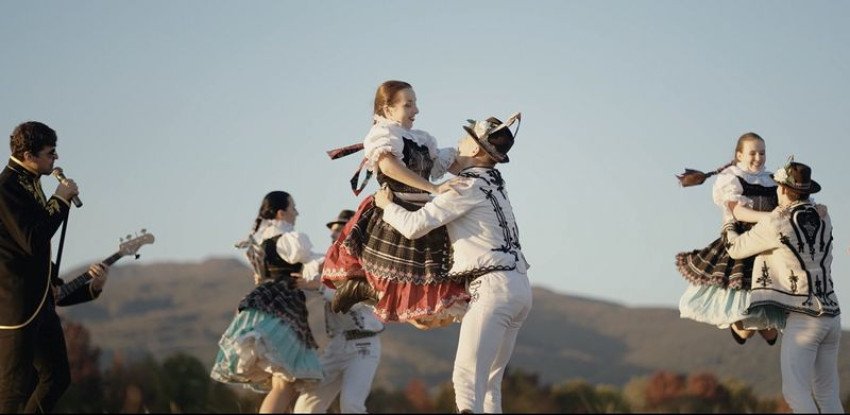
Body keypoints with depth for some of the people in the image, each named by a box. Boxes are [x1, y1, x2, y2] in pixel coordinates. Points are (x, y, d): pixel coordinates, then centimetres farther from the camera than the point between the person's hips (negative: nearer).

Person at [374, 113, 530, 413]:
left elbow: (414, 225, -10)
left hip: (492, 287, -9)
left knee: (467, 379, -14)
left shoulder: (469, 185, -8)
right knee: (489, 382, 11)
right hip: (519, 287, 9)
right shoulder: (493, 181, 17)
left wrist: (387, 205, 7)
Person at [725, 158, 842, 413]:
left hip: (803, 318, -7)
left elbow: (737, 249, 2)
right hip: (832, 315, 7)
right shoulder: (823, 218, 7)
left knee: (795, 392, -10)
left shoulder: (776, 224, -12)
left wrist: (729, 228, 23)